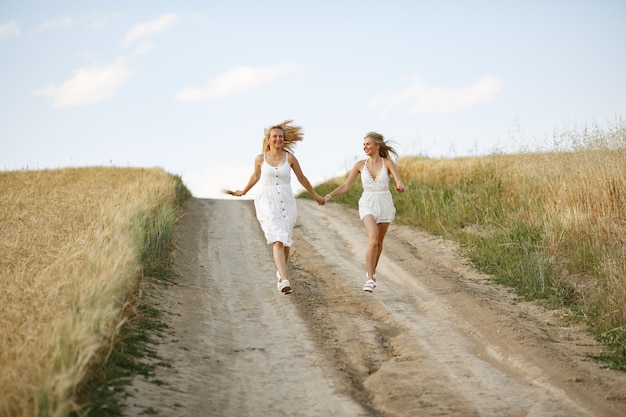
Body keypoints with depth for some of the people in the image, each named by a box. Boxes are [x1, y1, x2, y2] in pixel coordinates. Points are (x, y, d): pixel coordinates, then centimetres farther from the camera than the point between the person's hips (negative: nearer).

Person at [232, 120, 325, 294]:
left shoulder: (289, 157, 1)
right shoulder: (260, 159, 1)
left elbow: (301, 178, 14)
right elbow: (255, 177, 20)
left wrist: (316, 196, 22)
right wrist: (243, 192, 35)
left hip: (286, 203, 2)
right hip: (267, 203, -2)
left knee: (285, 242, 10)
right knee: (277, 240, -17)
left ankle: (280, 272, 36)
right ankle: (284, 280, -27)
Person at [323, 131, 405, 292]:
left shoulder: (388, 163, -7)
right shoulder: (360, 165, -1)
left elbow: (400, 184, -18)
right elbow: (345, 185, 2)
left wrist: (400, 187, -42)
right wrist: (329, 196, -9)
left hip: (385, 205, 1)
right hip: (368, 205, -1)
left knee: (379, 242, 16)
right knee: (373, 240, -22)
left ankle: (372, 271, 41)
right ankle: (370, 279, -20)